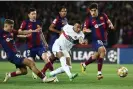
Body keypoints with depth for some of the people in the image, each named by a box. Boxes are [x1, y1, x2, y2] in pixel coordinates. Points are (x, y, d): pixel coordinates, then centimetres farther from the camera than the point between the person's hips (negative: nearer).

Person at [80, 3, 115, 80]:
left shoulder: (103, 16, -1)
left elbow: (108, 21, 14)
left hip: (104, 39, 5)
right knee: (103, 51, -30)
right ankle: (99, 72, -25)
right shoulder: (89, 19, -9)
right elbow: (84, 29, -6)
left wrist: (111, 25, -8)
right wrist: (86, 30, -29)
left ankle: (84, 64, 44)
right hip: (96, 40, -5)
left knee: (96, 56, 16)